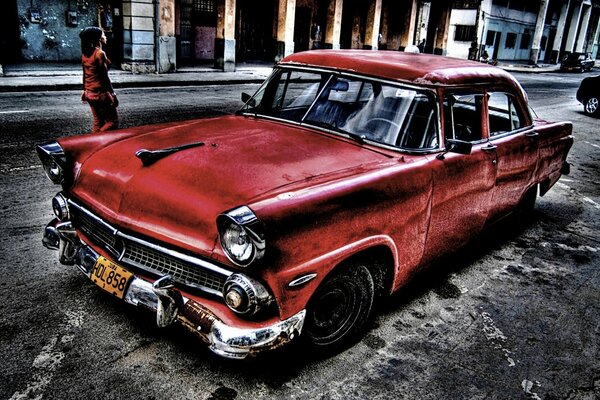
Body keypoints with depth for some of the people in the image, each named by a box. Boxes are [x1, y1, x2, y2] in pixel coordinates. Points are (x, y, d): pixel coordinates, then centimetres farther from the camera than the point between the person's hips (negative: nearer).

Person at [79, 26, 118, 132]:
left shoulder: (85, 53, 8)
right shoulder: (100, 53, -14)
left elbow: (85, 74, 14)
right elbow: (104, 76, -15)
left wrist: (85, 90, 23)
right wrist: (112, 94, -11)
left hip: (90, 93, 8)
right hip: (101, 93, -8)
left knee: (98, 122, 14)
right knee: (113, 121, -3)